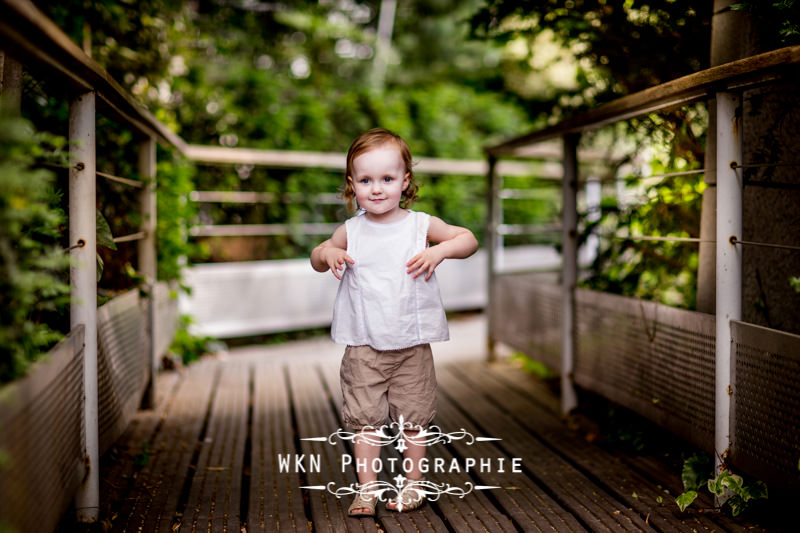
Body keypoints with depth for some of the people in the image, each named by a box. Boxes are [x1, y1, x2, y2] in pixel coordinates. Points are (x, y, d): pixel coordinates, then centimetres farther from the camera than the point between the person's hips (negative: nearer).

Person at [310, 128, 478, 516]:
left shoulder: (420, 225, -3)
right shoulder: (351, 231, 1)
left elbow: (468, 239, 2)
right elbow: (317, 259, 15)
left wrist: (441, 250, -17)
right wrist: (327, 253, -9)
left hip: (411, 344, -1)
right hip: (363, 347, 1)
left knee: (413, 418, 9)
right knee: (363, 418, 4)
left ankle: (413, 483, 27)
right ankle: (367, 488, 18)